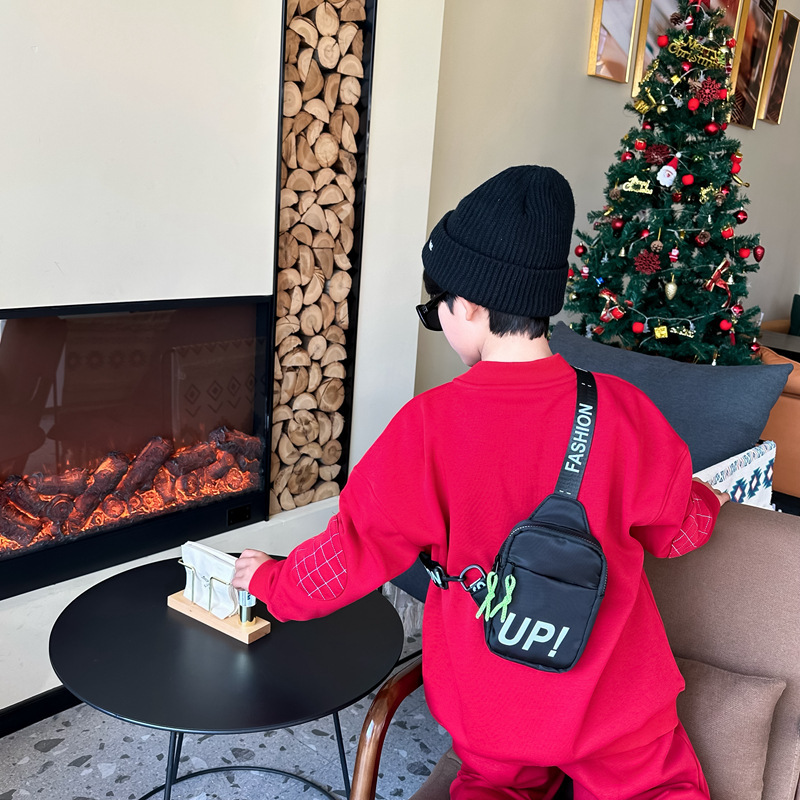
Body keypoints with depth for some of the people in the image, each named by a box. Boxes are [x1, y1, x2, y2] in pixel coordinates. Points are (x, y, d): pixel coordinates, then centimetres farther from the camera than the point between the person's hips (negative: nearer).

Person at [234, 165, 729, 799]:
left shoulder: (429, 425, -21)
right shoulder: (622, 409, -15)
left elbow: (356, 549, -11)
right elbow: (674, 528, 1)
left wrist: (270, 580, 9)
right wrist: (705, 501, 25)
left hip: (492, 709, 0)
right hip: (616, 703, 1)